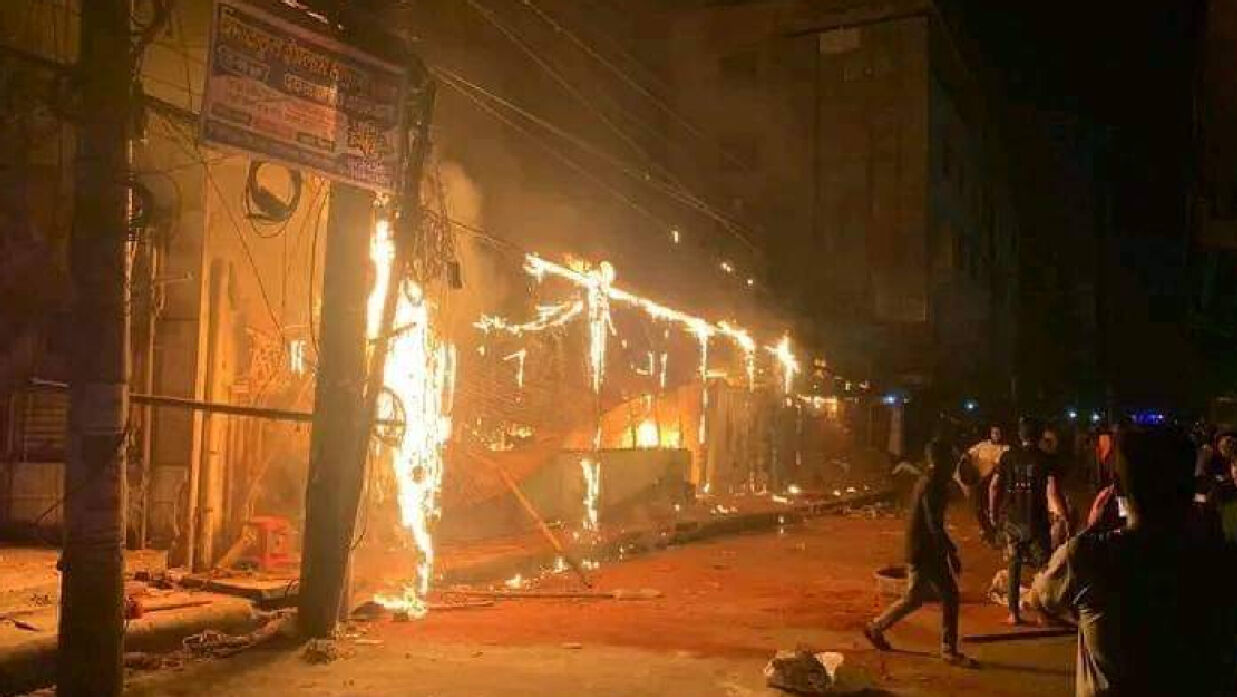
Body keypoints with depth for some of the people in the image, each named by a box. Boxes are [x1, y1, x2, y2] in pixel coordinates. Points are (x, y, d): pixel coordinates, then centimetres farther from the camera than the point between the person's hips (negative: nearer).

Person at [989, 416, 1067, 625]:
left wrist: (994, 513, 10)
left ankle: (1014, 613, 12)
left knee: (1014, 566, 11)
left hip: (1013, 519, 2)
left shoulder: (1008, 457, 2)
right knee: (1044, 566, 11)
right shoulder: (1045, 459, -5)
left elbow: (994, 487, -1)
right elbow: (1053, 491, -14)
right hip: (1037, 519, -2)